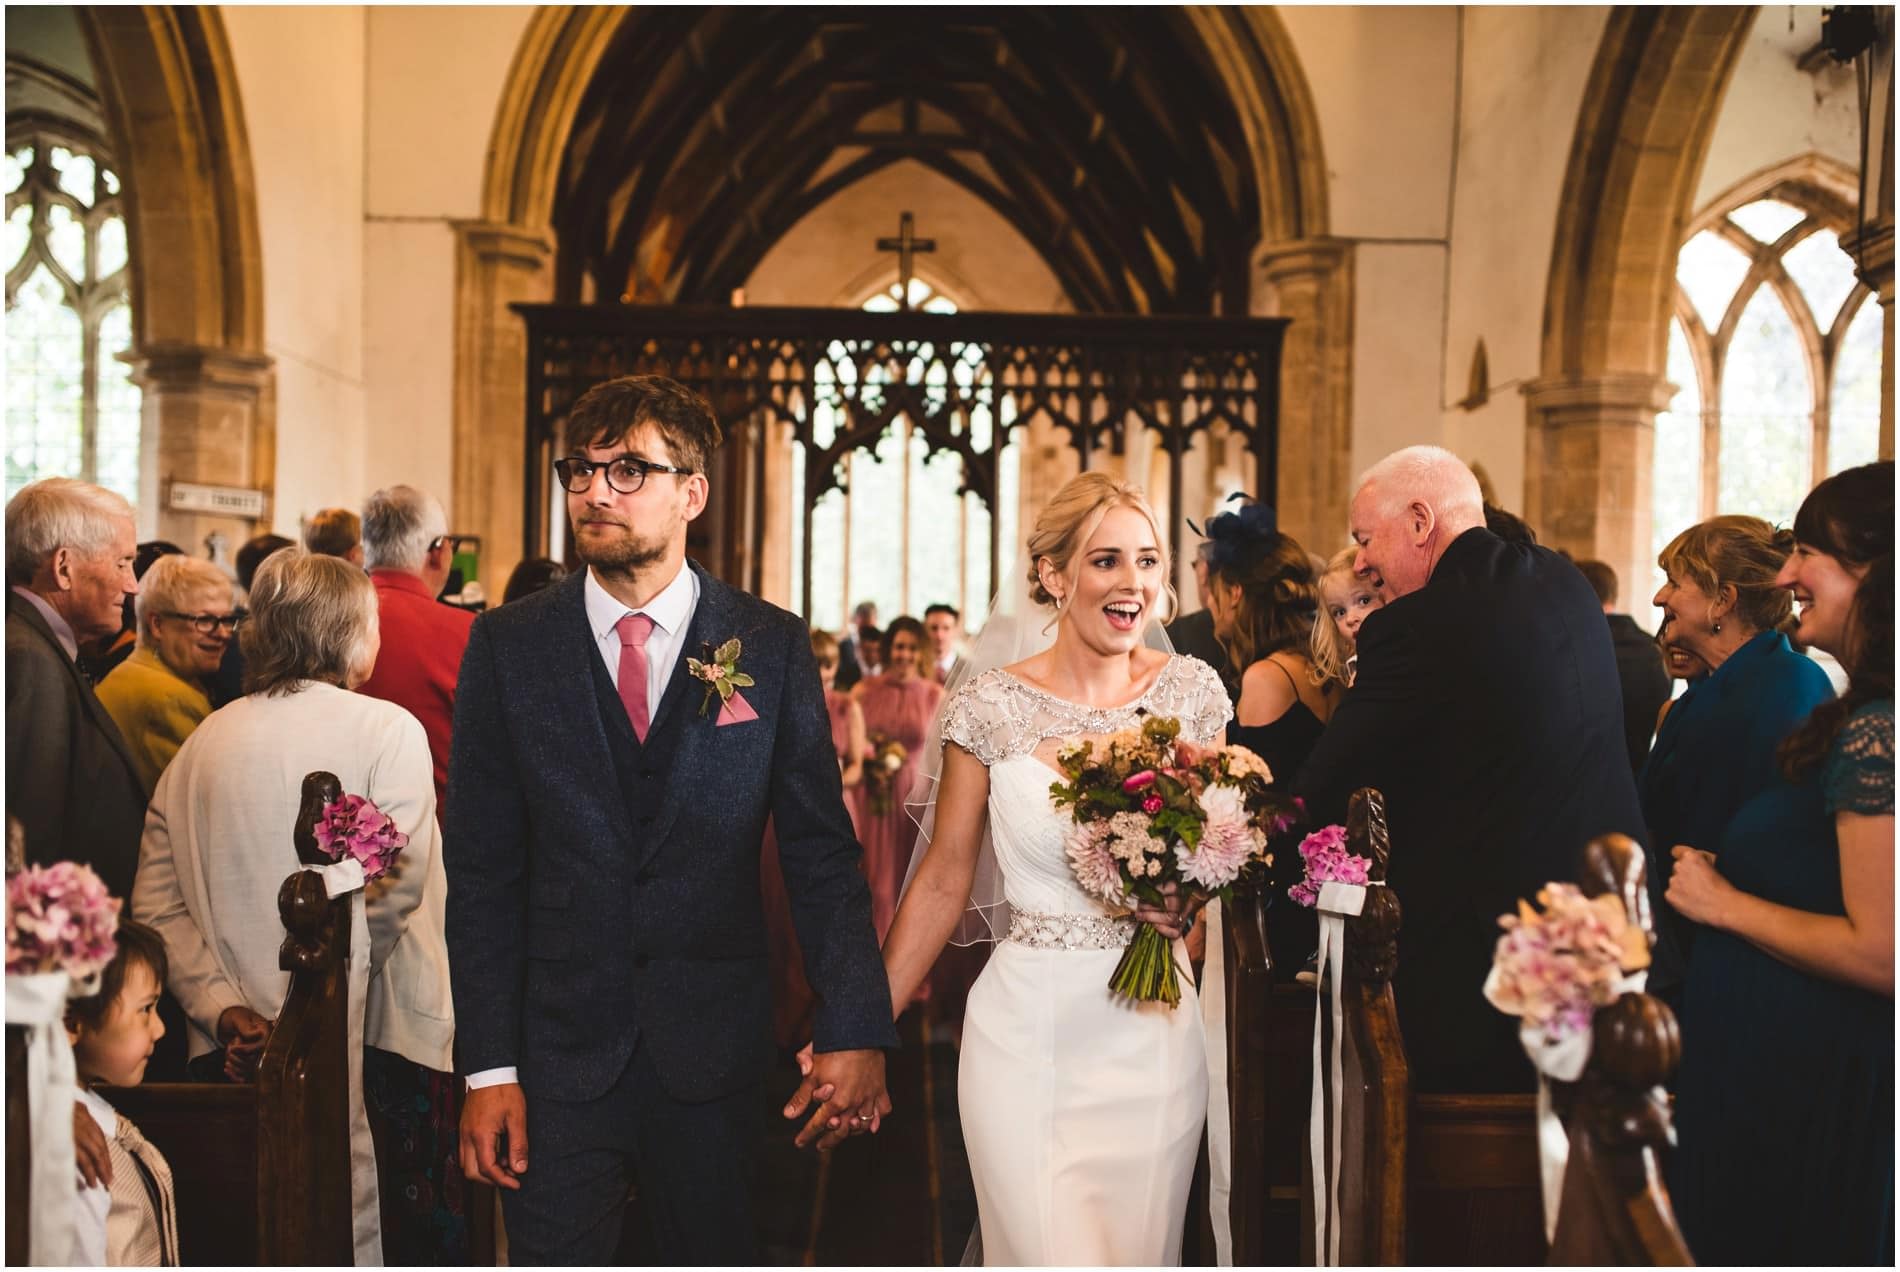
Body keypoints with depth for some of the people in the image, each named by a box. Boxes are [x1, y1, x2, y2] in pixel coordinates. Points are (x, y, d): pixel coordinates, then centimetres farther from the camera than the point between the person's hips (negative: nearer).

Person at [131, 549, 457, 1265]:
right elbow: (396, 888, -16)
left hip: (240, 1055, 6)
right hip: (365, 1044, -5)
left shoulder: (202, 742, 7)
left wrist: (223, 1007, -2)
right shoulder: (387, 730, -7)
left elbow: (156, 902, 1)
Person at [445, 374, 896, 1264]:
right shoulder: (507, 646, -1)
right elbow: (482, 872, -1)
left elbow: (822, 858, -2)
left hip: (714, 1054, 1)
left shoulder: (773, 647, -2)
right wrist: (488, 1067, -5)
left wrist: (856, 1033, -9)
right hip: (557, 1053, 0)